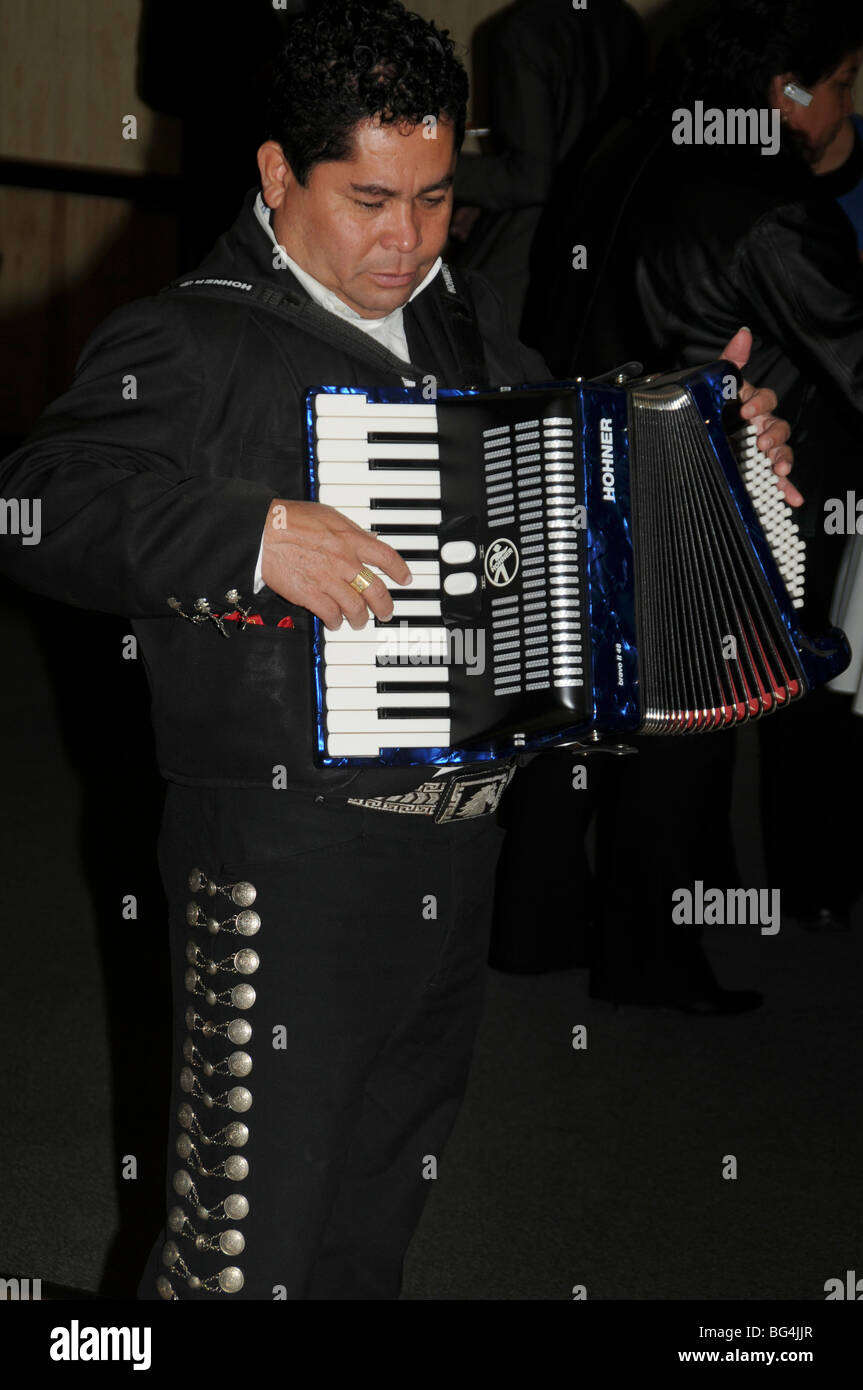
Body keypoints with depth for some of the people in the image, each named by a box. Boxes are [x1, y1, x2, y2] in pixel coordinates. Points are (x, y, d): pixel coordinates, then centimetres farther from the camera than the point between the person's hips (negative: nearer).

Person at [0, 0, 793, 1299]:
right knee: (247, 1247, -2)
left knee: (373, 1234, 20)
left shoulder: (468, 328, 14)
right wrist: (257, 532, -30)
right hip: (284, 860, -7)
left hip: (460, 850, 7)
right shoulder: (192, 340, -9)